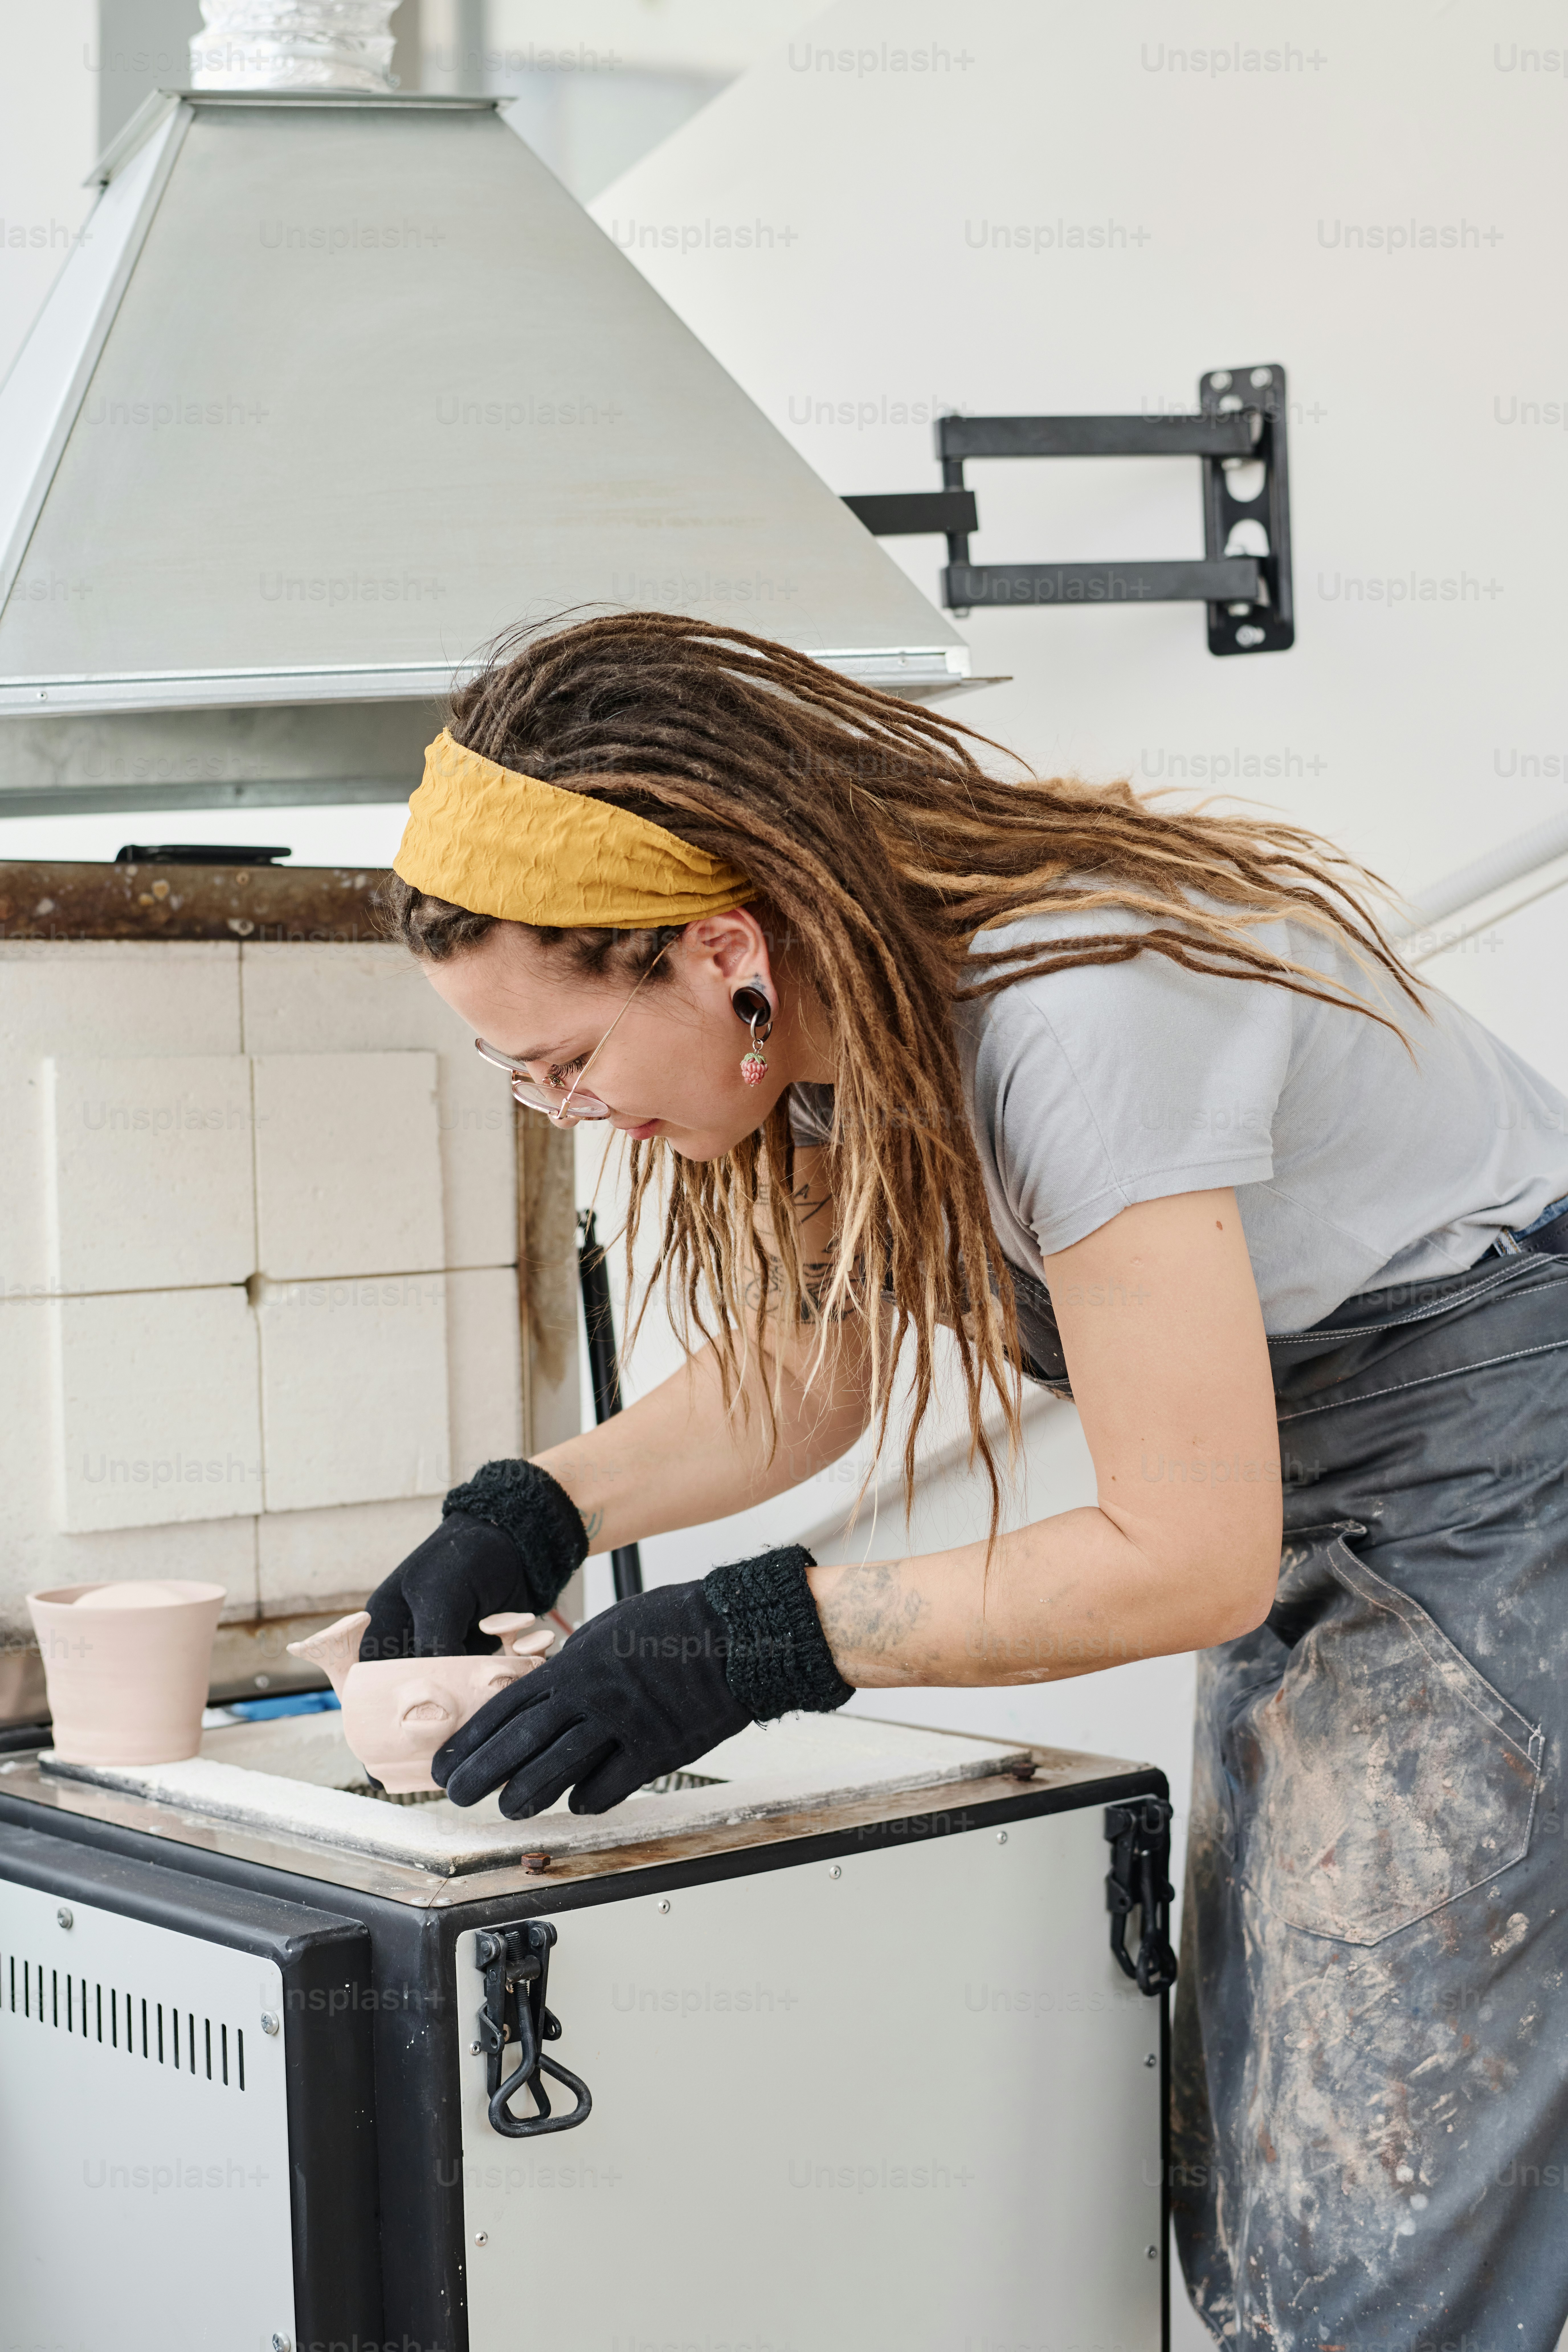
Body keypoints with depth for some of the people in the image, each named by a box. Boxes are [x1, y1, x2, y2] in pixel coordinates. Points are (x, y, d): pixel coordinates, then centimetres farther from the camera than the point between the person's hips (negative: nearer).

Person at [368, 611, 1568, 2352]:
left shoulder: (1071, 1018, -31)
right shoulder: (849, 1000, -4)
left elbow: (1189, 1557, -27)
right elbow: (807, 1365, 11)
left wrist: (748, 1644, -26)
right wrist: (524, 1519, -5)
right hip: (1307, 1512, 9)